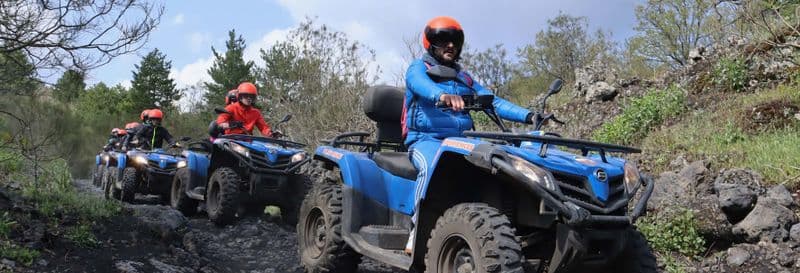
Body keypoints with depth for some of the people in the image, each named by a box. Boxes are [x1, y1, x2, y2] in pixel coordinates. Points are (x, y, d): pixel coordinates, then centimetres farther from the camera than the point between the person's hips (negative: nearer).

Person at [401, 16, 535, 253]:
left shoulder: (464, 78, 26)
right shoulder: (418, 68, 9)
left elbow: (492, 101, 15)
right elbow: (421, 85, -17)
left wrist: (528, 115, -1)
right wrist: (443, 95, -41)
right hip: (426, 140, -4)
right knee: (433, 166, -39)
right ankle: (417, 230, -29)